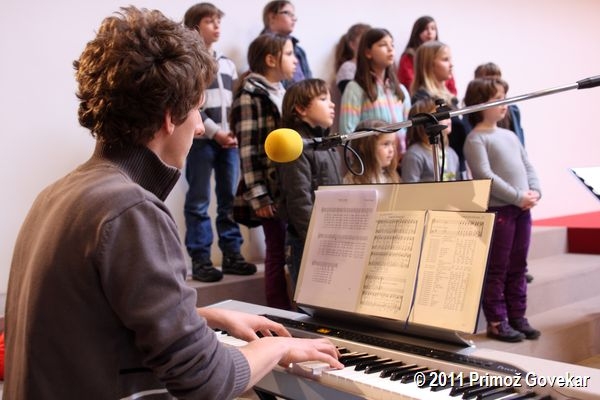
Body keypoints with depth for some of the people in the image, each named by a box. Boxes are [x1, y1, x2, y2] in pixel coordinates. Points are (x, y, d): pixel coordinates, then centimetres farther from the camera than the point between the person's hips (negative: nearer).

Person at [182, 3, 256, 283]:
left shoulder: (228, 64, 19)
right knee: (199, 202, -2)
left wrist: (234, 133, 0)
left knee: (230, 199, 7)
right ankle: (200, 260, 1)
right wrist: (216, 133, -13)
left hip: (229, 140, 6)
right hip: (200, 140, -6)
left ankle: (232, 254, 14)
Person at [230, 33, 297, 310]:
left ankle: (288, 314, 23)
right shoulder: (250, 95, -9)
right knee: (278, 253, -1)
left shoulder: (282, 91, 16)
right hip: (272, 189, -8)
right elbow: (248, 150, -14)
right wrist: (258, 196, -18)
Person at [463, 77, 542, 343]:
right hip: (497, 209, -7)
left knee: (518, 267, 13)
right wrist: (517, 196, -18)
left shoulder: (510, 135, 18)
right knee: (497, 269, -1)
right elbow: (485, 176, -17)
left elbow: (528, 167, 17)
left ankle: (517, 316, 23)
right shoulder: (476, 139, -7)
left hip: (522, 209, 8)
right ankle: (496, 322, 8)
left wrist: (534, 192, -1)